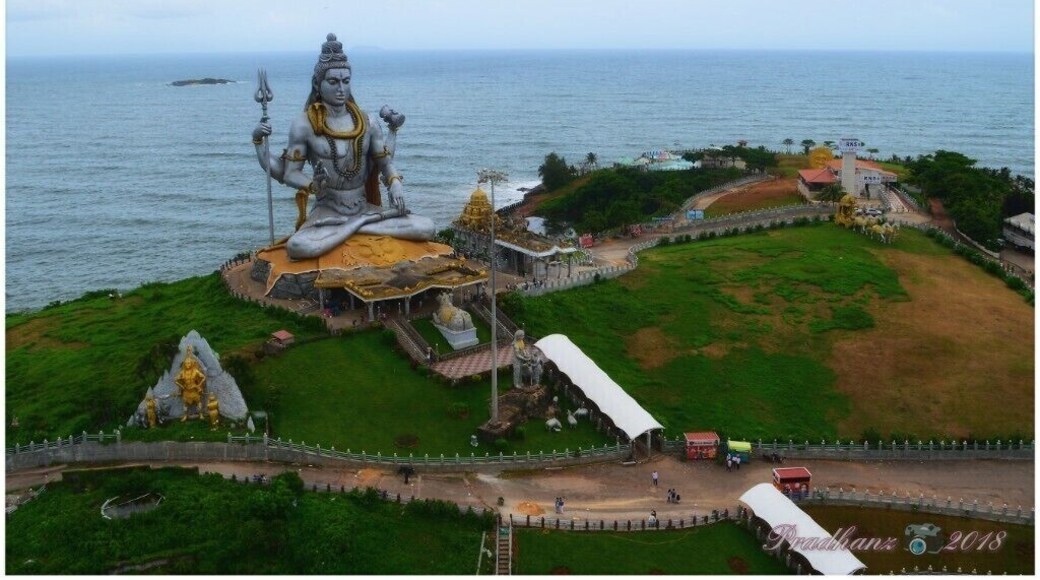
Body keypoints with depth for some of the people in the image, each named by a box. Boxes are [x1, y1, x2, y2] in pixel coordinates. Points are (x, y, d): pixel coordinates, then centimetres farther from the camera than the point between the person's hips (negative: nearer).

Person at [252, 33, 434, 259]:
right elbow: (289, 173, 0)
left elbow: (385, 163, 11)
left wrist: (395, 183, -9)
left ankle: (357, 225, -7)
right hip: (326, 212, -3)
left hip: (365, 207, 3)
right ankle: (365, 223, -15)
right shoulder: (304, 124, -3)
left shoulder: (367, 122, 5)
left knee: (426, 228, -18)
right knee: (297, 247, -37)